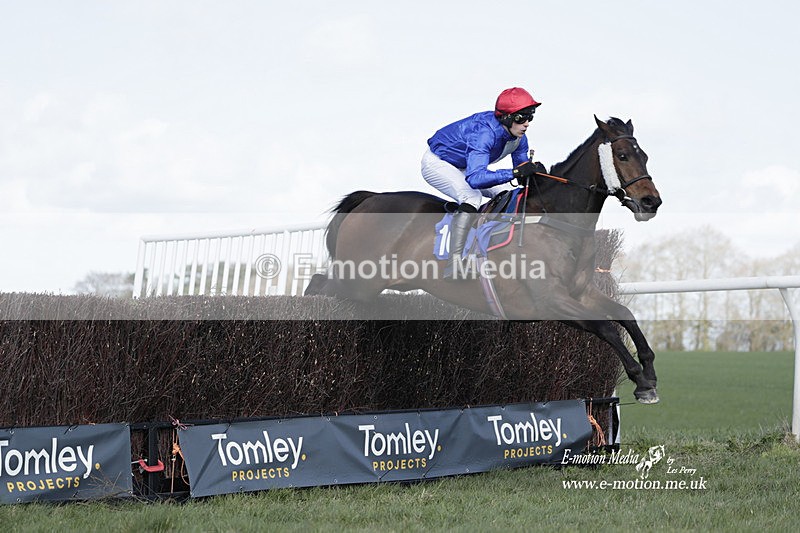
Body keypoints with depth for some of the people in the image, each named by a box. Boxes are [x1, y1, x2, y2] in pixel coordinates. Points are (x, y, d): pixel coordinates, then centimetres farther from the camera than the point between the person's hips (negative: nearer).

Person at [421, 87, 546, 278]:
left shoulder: (518, 137, -14)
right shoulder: (484, 133, -40)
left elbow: (522, 177, -3)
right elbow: (475, 178, -53)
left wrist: (534, 173, -28)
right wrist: (516, 172, -58)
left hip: (462, 167, 9)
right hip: (437, 162, -9)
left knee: (506, 193, -1)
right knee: (472, 197, -31)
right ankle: (454, 265, -35)